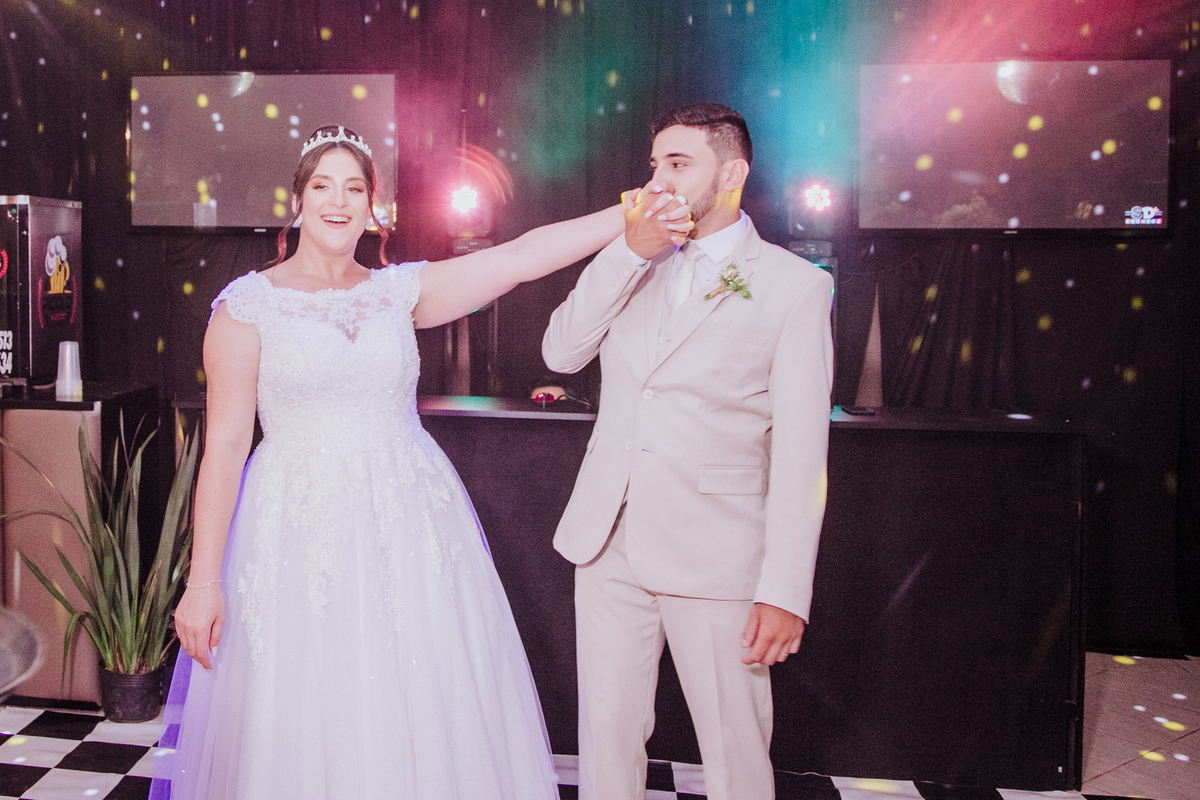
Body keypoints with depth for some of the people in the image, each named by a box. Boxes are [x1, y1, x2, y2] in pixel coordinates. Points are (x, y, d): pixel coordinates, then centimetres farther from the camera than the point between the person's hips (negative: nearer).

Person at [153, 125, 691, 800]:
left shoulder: (400, 292, 7)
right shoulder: (249, 305, -1)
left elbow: (523, 256, -3)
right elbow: (225, 445, -4)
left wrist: (631, 217, -14)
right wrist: (204, 580, -7)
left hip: (410, 525, 3)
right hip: (300, 530, -2)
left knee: (424, 718, 9)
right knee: (305, 728, 5)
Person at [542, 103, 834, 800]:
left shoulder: (796, 285, -5)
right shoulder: (631, 265, 11)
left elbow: (801, 452, -9)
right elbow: (561, 353, -1)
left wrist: (785, 590, -13)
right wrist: (630, 253, -10)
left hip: (715, 558, -4)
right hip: (608, 544, 4)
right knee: (607, 733, 14)